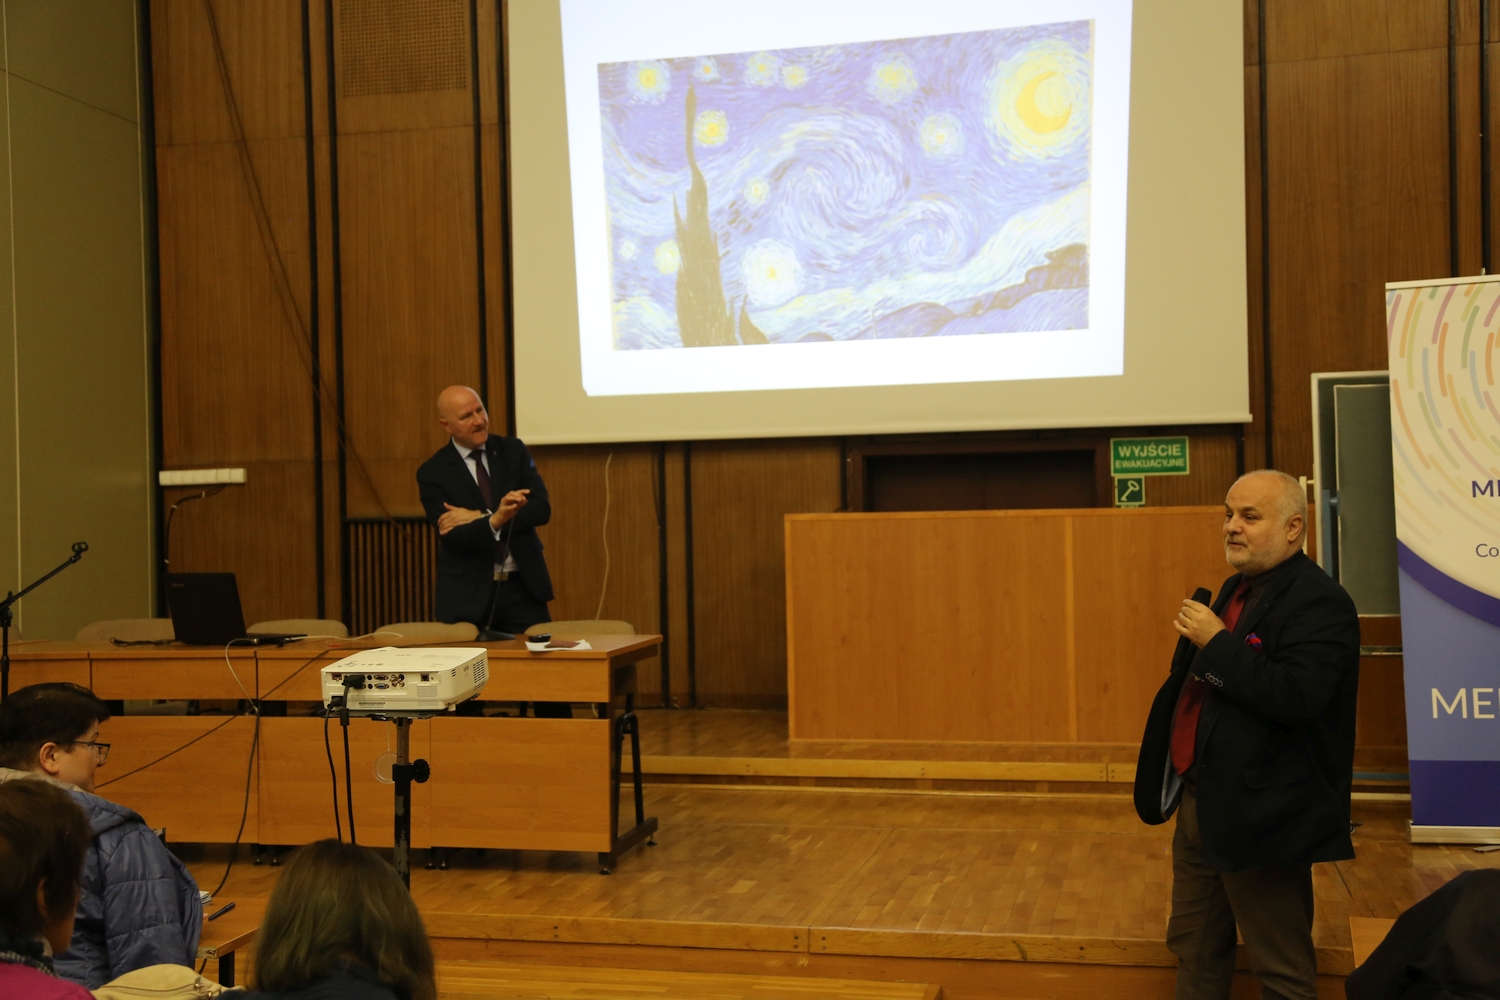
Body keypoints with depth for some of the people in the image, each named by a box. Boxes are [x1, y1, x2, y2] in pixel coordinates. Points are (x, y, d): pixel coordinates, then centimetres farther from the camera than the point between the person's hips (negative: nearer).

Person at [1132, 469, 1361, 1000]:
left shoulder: (1319, 602, -17)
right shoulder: (1237, 590, 12)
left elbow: (1298, 697, -30)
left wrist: (1216, 643, -24)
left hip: (1260, 814, -9)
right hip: (1200, 804, 9)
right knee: (1195, 948, 21)